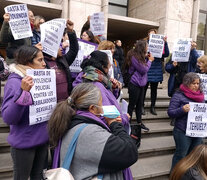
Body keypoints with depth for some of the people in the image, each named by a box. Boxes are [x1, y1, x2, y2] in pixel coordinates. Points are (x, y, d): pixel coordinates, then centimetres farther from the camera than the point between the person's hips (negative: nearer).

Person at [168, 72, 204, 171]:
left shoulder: (200, 95, 11)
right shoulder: (178, 95, -9)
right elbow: (170, 112, -12)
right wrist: (182, 110, -27)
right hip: (183, 133, -6)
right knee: (181, 155, 5)